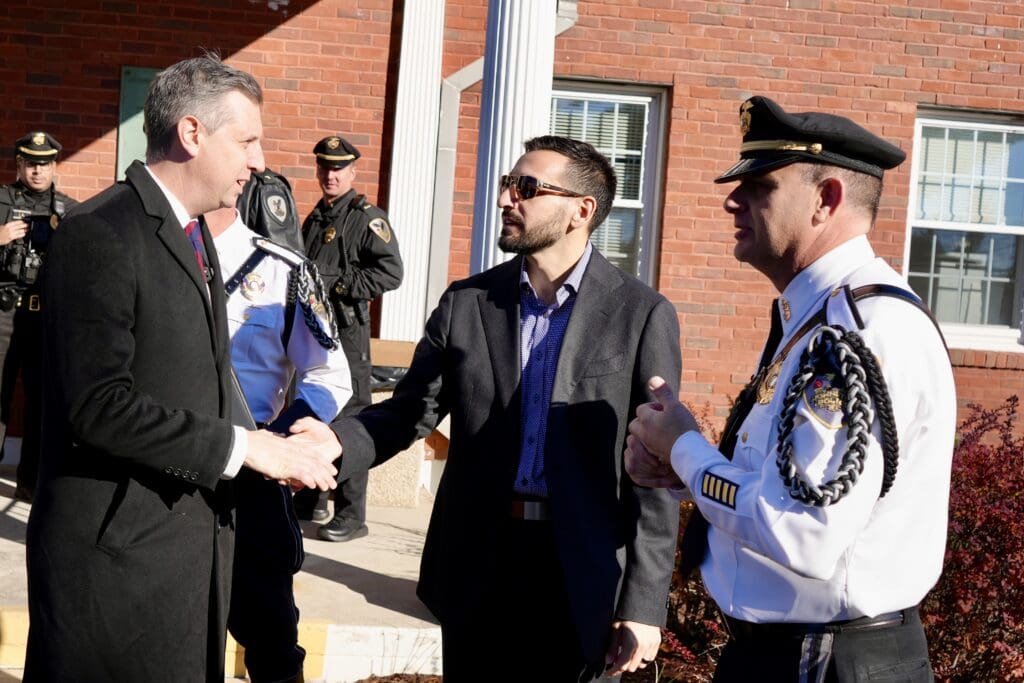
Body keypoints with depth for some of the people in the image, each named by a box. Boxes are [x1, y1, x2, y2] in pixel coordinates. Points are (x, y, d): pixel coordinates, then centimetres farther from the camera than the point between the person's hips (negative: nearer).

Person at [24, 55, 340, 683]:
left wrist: (276, 444, 0)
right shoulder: (98, 235, -16)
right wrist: (241, 446, -20)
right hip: (118, 551, -8)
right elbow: (96, 405, -24)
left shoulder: (193, 233, 13)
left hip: (193, 536, 8)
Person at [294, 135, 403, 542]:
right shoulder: (314, 219, 18)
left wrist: (336, 280, -18)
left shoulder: (367, 218, -7)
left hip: (346, 330, -8)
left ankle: (351, 516, -1)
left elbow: (390, 273, -18)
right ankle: (310, 502, 28)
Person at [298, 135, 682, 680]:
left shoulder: (642, 314, -5)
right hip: (476, 565, 3)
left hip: (583, 574, -3)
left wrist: (644, 604, -8)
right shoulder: (465, 303, 4)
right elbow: (409, 411, 3)